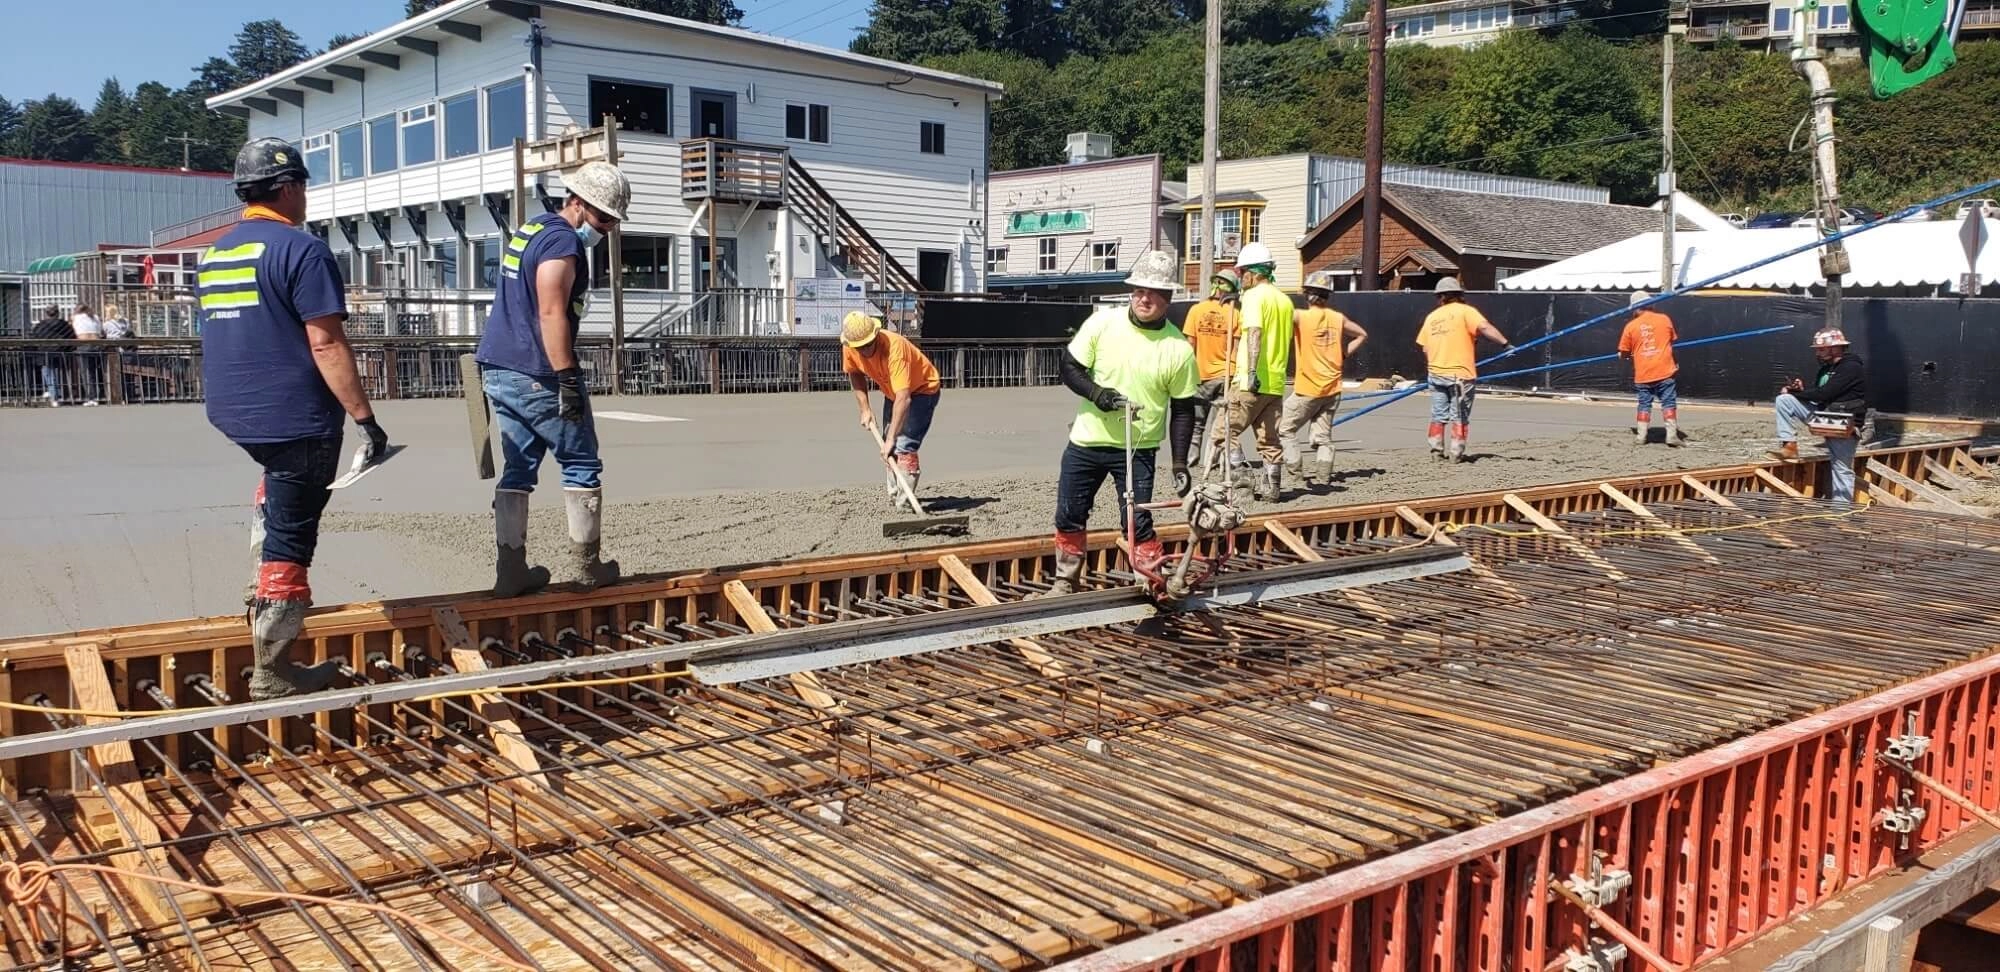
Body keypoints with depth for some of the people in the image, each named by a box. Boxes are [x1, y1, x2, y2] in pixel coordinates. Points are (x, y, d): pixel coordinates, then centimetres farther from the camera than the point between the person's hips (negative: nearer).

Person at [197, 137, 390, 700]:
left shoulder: (215, 253, 12)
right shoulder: (301, 250, -13)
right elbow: (326, 345, -20)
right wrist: (365, 417, -17)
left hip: (233, 414, 8)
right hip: (293, 416, -8)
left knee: (279, 476, 36)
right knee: (290, 539, -1)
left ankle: (267, 585, 26)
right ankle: (272, 673, 5)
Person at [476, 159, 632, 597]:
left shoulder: (529, 229, 19)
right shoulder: (563, 242, -13)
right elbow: (551, 314, -22)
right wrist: (568, 380, -23)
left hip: (498, 371, 9)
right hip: (536, 376, -9)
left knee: (517, 470, 11)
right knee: (582, 465, 4)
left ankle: (510, 570, 11)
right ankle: (585, 565, 10)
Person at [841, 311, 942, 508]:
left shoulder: (894, 346, -41)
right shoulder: (849, 348, -21)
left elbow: (903, 398, -46)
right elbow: (855, 374, 3)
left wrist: (891, 438, -48)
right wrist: (864, 409, -7)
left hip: (922, 389, -7)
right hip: (892, 392, 7)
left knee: (904, 445, -21)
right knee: (887, 446, 16)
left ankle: (904, 502, -16)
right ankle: (894, 494, 34)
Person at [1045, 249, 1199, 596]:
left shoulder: (1179, 348, -10)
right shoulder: (1102, 323, -9)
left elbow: (1183, 411, -4)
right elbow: (1069, 367, -2)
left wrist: (1180, 463, -7)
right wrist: (1095, 392, -21)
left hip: (1138, 449, -2)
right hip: (1087, 441, 2)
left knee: (1138, 523, -6)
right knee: (1069, 515, 11)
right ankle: (1066, 580, 30)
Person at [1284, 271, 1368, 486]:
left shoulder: (1301, 317, -12)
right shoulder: (1338, 318, 4)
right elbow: (1361, 335, 18)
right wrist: (1343, 355, 14)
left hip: (1307, 390, -5)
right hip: (1332, 388, 5)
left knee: (1286, 429, 8)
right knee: (1324, 436, 8)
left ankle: (1297, 472, 0)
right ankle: (1325, 480, 4)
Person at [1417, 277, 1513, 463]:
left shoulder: (1431, 317, 11)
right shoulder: (1465, 311, -4)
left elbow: (1425, 349, 10)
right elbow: (1484, 328, -19)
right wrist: (1505, 344, -19)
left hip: (1436, 373, 4)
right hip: (1460, 374, -4)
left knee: (1438, 415, 12)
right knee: (1460, 417, 3)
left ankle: (1436, 449, 12)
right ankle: (1456, 453, 2)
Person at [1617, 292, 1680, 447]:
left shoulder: (1631, 326, -2)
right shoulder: (1664, 319, 1)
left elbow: (1623, 353, 3)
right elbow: (1672, 341, 17)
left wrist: (1631, 355, 26)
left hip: (1643, 374, 0)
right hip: (1664, 371, 0)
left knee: (1644, 405, 10)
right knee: (1669, 403, 4)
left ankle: (1641, 436, 10)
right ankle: (1672, 435, -2)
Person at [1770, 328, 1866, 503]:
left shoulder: (1852, 368, -14)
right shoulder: (1826, 368, 15)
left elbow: (1824, 394, -21)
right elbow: (1817, 392, 15)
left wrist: (1794, 393, -10)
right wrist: (1802, 389, -8)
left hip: (1844, 423, -8)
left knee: (1842, 468, -5)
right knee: (1783, 401, -6)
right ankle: (1790, 446, -10)